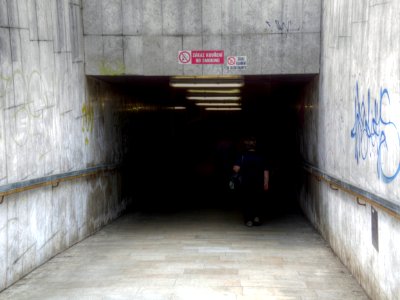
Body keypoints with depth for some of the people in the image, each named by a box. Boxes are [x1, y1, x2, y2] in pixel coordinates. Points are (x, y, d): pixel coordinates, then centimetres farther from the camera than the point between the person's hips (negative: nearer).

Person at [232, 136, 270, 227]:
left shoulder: (242, 156, -6)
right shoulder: (261, 157, 1)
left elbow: (236, 169, -15)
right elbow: (266, 172, -2)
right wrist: (266, 184, 4)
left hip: (245, 184, -2)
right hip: (259, 184, 2)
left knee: (246, 202, 9)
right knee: (258, 201, 19)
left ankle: (248, 220, 3)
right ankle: (257, 217, 8)